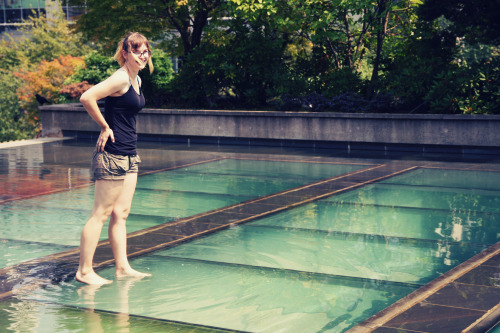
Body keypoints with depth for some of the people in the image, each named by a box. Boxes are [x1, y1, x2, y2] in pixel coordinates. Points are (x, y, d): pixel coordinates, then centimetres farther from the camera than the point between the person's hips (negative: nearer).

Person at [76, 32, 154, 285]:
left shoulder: (136, 80, 14)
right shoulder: (121, 78, -14)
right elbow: (87, 97, -24)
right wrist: (105, 127, -15)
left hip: (129, 155, 9)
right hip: (112, 154, -9)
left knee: (121, 213, 12)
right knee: (101, 213, -5)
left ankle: (122, 267, 18)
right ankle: (84, 271, 1)